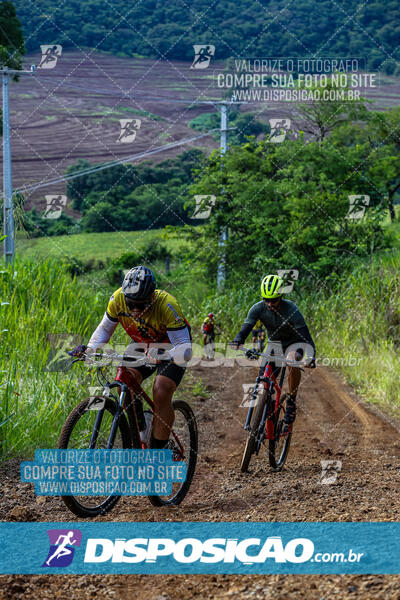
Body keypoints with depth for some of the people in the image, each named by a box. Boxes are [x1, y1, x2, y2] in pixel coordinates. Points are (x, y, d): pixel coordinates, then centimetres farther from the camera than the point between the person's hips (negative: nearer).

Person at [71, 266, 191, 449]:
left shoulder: (166, 306, -36)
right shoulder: (118, 299, -24)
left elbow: (185, 348, -38)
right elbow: (105, 329, -7)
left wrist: (165, 356, -58)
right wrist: (89, 348, -26)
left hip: (171, 347, -4)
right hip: (142, 345, 4)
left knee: (161, 393, -24)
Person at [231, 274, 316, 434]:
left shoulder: (291, 309, -29)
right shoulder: (258, 308, -20)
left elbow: (305, 335, -34)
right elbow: (246, 327, -30)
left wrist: (311, 356, -50)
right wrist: (237, 341, -52)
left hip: (294, 343, -3)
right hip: (274, 343, 3)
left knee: (292, 361, -36)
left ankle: (291, 402, -21)